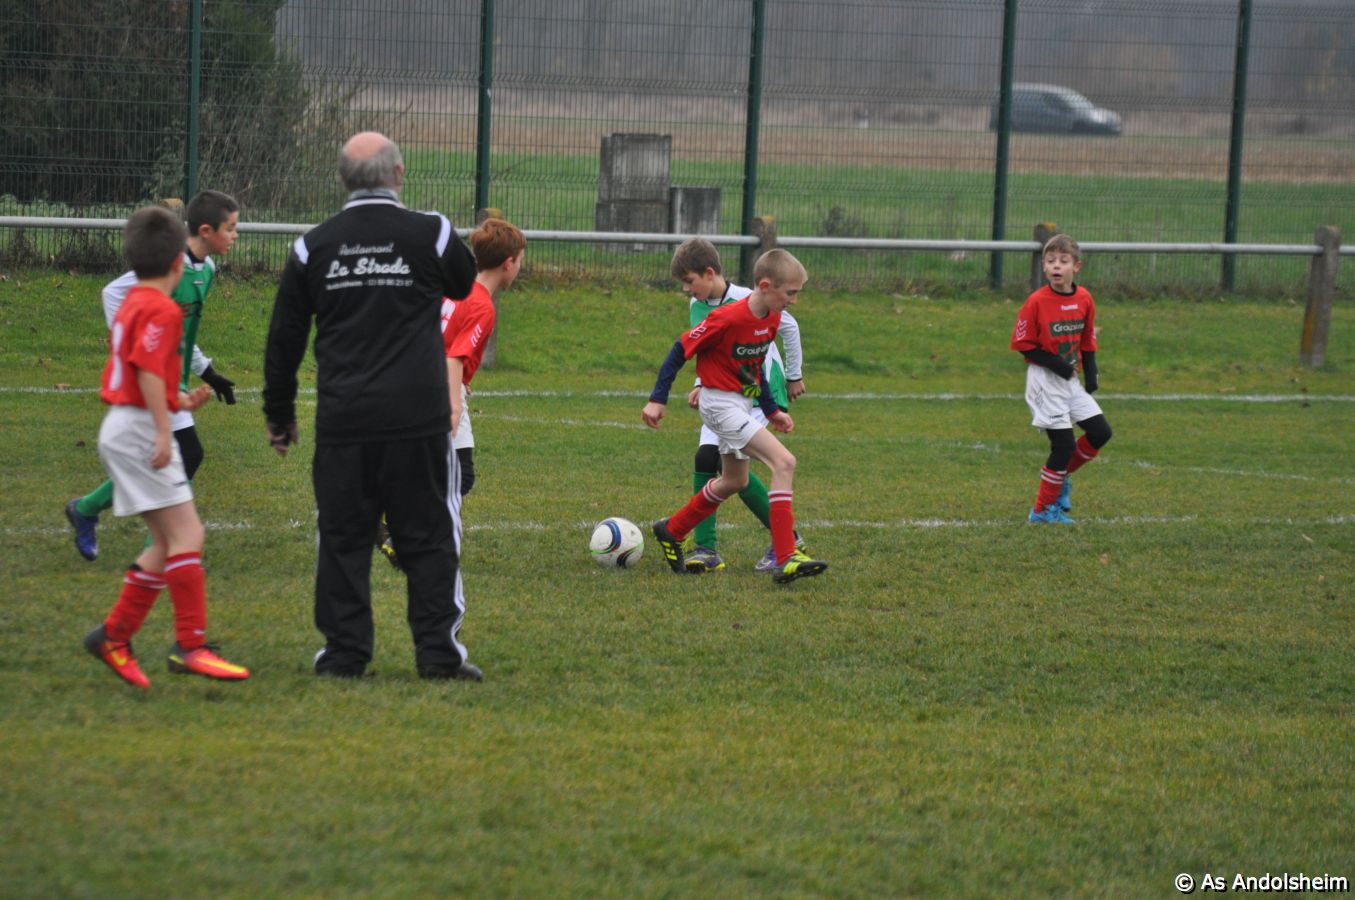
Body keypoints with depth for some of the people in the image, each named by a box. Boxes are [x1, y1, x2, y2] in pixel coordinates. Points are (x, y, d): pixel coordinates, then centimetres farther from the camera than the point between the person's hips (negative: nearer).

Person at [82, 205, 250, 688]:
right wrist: (163, 429, -23)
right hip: (139, 427, -10)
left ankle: (114, 634, 14)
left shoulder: (131, 306, 17)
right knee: (185, 533, -13)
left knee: (169, 542, 12)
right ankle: (191, 645, -18)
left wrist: (180, 401, 28)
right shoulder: (161, 310, -13)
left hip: (121, 428, 10)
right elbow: (148, 368, -23)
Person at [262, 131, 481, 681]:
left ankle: (344, 653, 6)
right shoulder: (431, 234, -3)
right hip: (419, 420, -1)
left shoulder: (314, 246, 3)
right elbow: (466, 285, 20)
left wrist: (279, 413, 22)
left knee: (342, 538, 7)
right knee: (427, 538, 5)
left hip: (343, 423, 1)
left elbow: (284, 339, 10)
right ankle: (438, 651, 3)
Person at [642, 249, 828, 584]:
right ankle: (786, 560, -23)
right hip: (721, 403, -10)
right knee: (784, 462, -20)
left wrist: (771, 410, 17)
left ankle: (671, 531, 42)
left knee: (734, 482, 23)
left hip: (743, 402, 10)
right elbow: (681, 349, -16)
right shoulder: (728, 319, -24)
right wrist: (658, 399, -14)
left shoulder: (772, 319, 1)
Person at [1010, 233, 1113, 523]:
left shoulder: (1084, 300, 0)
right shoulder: (1036, 302, -16)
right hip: (1044, 380, -6)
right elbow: (1023, 344, -12)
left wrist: (1091, 373, 4)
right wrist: (1056, 364, -19)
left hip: (1071, 380, 6)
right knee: (1063, 444, -8)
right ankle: (1044, 509, 5)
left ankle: (1060, 476, 23)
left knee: (1101, 432, 4)